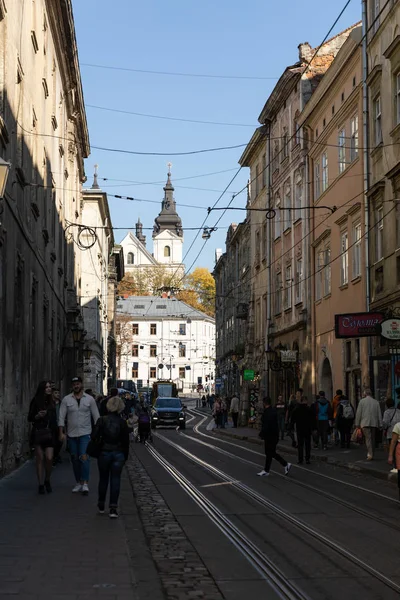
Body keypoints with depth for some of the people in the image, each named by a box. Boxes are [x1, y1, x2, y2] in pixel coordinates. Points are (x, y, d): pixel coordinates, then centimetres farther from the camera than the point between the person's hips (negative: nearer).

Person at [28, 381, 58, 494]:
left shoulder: (52, 402, 12)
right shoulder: (36, 401, -2)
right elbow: (29, 418, -1)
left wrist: (56, 433, 13)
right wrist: (37, 416, -20)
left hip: (50, 434, 3)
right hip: (38, 433, -3)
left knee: (49, 458, -7)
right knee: (40, 459, -1)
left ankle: (47, 481, 14)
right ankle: (41, 484, 7)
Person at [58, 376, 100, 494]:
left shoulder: (90, 399, 2)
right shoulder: (66, 399, 3)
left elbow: (96, 416, 5)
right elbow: (61, 417, 2)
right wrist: (61, 433, -6)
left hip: (85, 433, -2)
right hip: (71, 434, 2)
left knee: (84, 457, -15)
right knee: (74, 459, 8)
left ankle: (85, 483, -16)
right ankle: (78, 482, 19)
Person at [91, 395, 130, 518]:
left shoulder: (102, 420, -8)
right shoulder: (122, 422, -4)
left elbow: (94, 436, -14)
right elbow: (126, 441, 0)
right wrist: (125, 456, 11)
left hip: (104, 453, 0)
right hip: (118, 454, 0)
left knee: (103, 479, 15)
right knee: (115, 480, 4)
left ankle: (101, 506, 26)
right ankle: (113, 508, -2)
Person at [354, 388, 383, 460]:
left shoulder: (362, 401, 0)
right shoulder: (376, 402, 9)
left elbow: (358, 413, 0)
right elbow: (379, 414, 9)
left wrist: (357, 424, 5)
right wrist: (380, 425, 13)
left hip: (365, 423, -3)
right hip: (374, 423, 3)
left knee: (368, 438, -9)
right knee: (372, 439, 11)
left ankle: (370, 454, -21)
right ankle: (371, 454, 15)